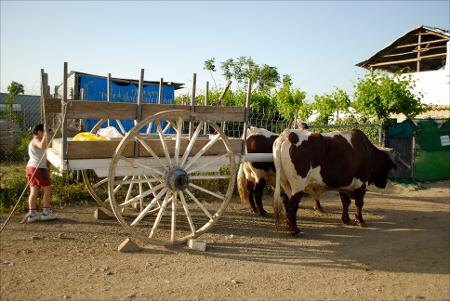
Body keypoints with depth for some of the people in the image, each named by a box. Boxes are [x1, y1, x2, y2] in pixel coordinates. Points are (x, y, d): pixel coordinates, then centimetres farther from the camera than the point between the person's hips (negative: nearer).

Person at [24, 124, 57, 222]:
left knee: (34, 191, 6)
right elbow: (43, 146, -32)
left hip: (31, 167, 10)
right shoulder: (36, 141, -10)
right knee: (47, 188, 0)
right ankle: (46, 212, 3)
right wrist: (45, 136, -25)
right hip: (38, 167, -10)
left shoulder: (33, 141, 21)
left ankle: (32, 213, 4)